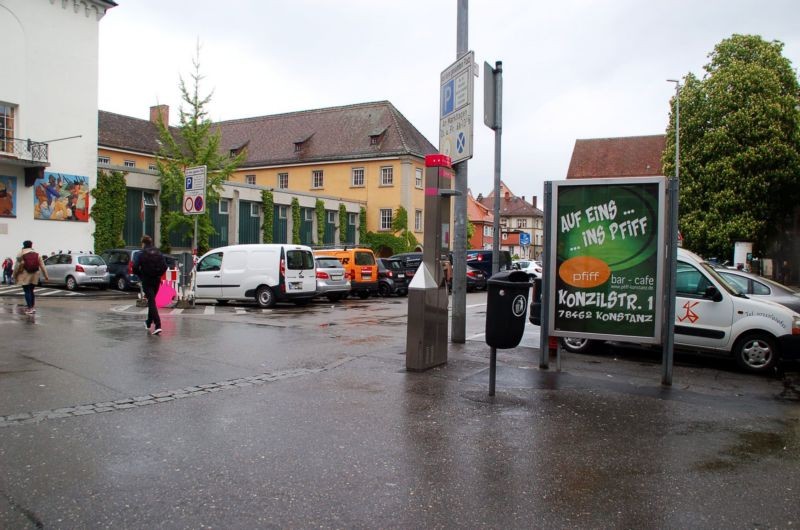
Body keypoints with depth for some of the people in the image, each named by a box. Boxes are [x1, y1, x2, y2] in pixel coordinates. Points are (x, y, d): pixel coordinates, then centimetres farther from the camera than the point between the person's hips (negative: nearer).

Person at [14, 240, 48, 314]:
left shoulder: (21, 253, -3)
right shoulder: (36, 254, 8)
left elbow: (18, 265, -5)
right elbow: (42, 265, 5)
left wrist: (15, 276, 3)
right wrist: (46, 275, 7)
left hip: (25, 275, -4)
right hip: (34, 275, 4)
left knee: (27, 291, -1)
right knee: (31, 291, 15)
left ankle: (30, 308, -6)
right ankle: (33, 307, 13)